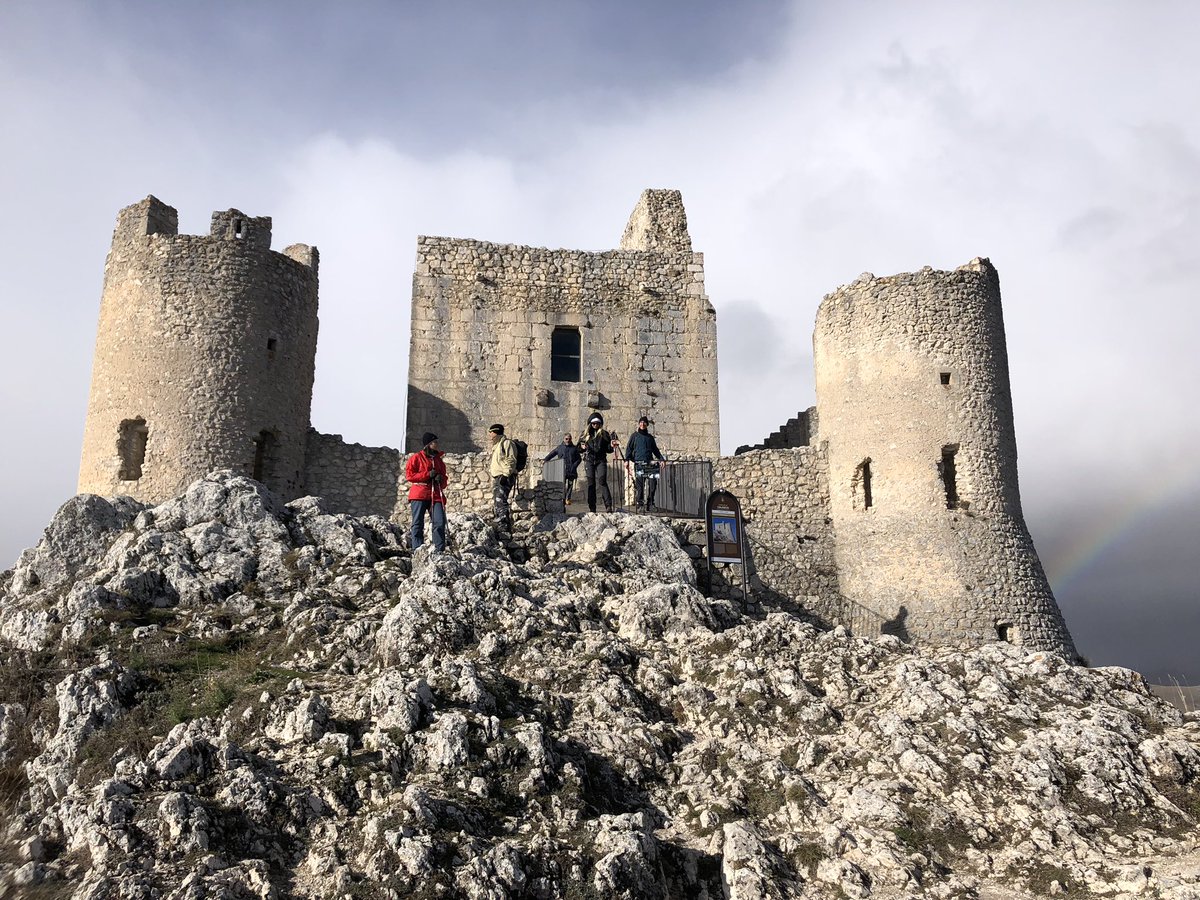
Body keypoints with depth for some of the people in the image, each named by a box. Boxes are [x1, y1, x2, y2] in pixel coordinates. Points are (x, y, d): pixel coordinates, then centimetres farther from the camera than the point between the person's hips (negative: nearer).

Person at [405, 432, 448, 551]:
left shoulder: (439, 460, 18)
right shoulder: (416, 457, 2)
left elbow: (443, 477, 25)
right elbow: (409, 475, -5)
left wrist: (441, 479, -1)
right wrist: (427, 475, -12)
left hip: (436, 495, 4)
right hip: (419, 495, -4)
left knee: (440, 523, -8)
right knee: (418, 524, -1)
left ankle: (440, 550, -3)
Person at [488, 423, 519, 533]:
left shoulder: (506, 443, -7)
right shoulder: (496, 445, 23)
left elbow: (511, 461, -15)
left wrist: (505, 475, -22)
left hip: (504, 478, -10)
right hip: (496, 478, 10)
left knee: (500, 502, -18)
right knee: (496, 503, 10)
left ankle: (505, 528, -20)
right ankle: (500, 527, 16)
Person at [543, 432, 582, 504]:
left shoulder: (574, 448, 10)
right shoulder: (560, 447, 11)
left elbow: (578, 459, 9)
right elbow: (551, 454, 16)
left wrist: (574, 466, -5)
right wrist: (545, 460, 3)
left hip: (571, 471, 1)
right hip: (562, 471, -1)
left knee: (570, 485, 3)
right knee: (562, 485, -9)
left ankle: (568, 499, 12)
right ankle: (563, 498, -6)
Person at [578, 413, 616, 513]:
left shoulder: (604, 434, 10)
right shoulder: (585, 434, 12)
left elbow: (608, 449, 12)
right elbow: (578, 449, 14)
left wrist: (611, 446, -9)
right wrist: (582, 447, -8)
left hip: (601, 461, -1)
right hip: (589, 461, 2)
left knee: (602, 482, -16)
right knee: (591, 484, 1)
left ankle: (608, 506, -21)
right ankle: (592, 508, 4)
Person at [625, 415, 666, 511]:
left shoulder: (650, 437, 21)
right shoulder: (634, 436, 12)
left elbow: (655, 450, 25)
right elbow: (629, 448, 8)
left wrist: (661, 459, 13)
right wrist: (627, 460, -5)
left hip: (650, 463, 3)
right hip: (639, 464, -3)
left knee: (653, 483, -8)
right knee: (639, 485, -9)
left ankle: (650, 504, -1)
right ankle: (638, 504, -1)